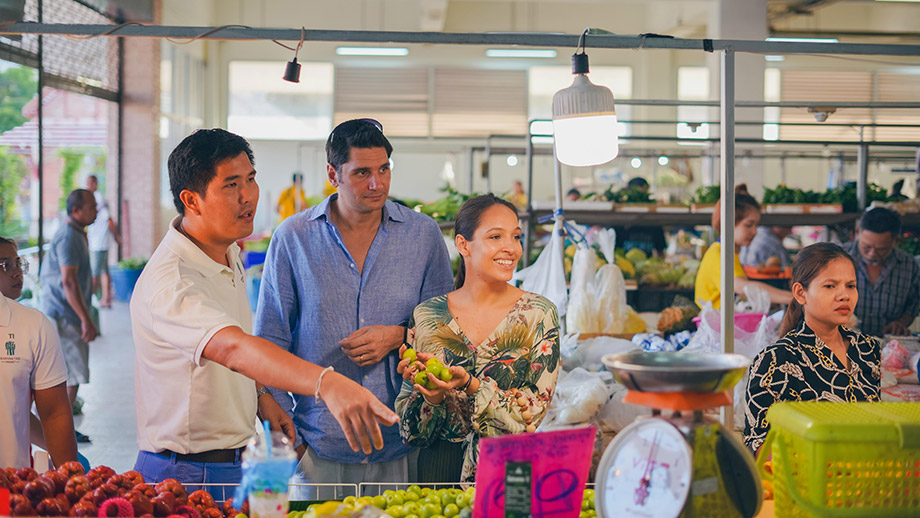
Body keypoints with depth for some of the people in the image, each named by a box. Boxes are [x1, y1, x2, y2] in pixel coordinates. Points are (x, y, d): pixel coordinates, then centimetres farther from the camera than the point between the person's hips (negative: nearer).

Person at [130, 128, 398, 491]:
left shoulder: (229, 254, 5)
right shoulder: (168, 281, -27)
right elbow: (232, 348, -45)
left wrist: (260, 396, 7)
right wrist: (326, 383, -57)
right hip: (187, 474, -8)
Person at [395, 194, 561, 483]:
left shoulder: (538, 314, 3)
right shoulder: (426, 316, 6)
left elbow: (533, 414, -4)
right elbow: (410, 431, 7)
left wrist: (470, 385, -18)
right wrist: (432, 396, -13)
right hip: (440, 470, 1)